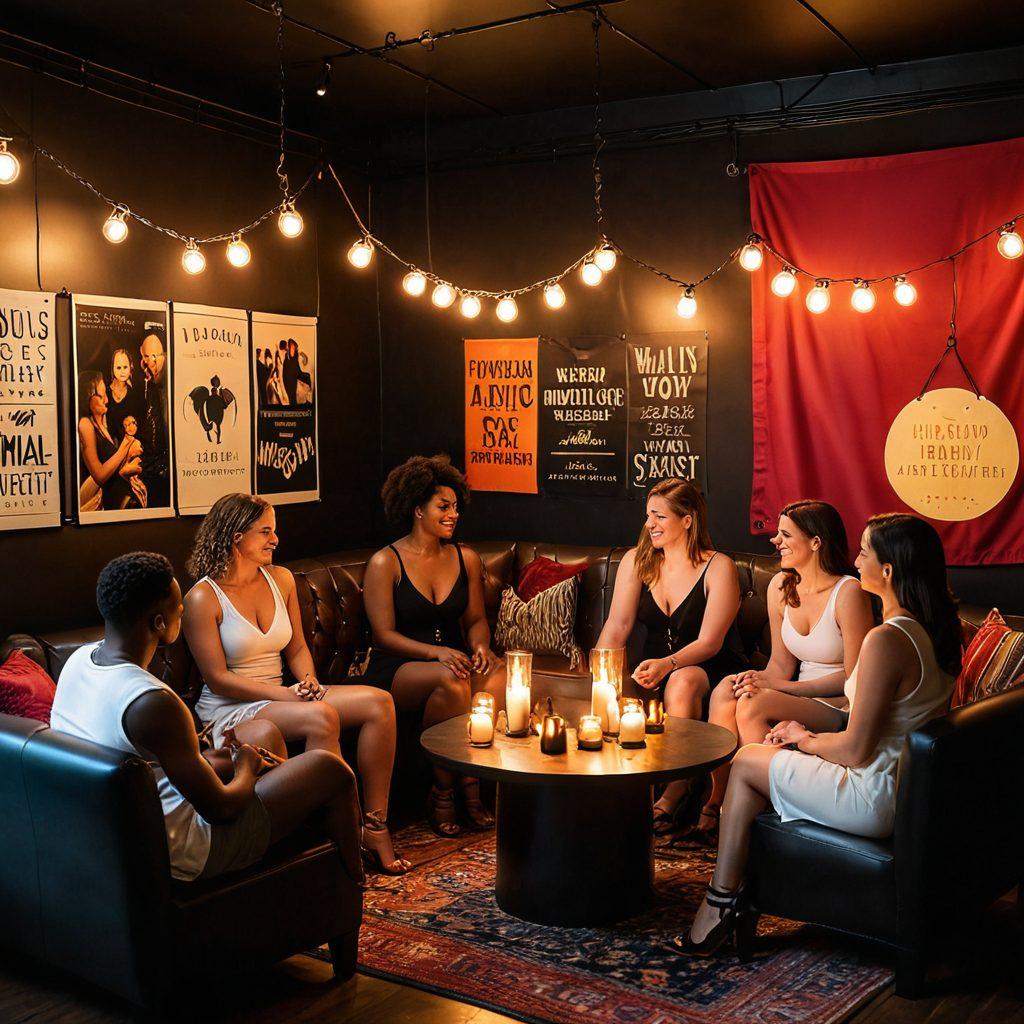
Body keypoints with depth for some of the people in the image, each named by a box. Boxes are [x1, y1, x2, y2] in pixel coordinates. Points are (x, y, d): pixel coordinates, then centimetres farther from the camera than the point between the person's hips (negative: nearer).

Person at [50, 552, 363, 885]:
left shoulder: (79, 659, -5)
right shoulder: (153, 704, -33)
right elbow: (219, 809, -22)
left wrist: (212, 759, 8)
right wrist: (245, 771, -1)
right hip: (183, 856, -9)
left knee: (266, 732, 24)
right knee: (331, 769, 5)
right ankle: (353, 879, 32)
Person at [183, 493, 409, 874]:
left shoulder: (280, 579, 9)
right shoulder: (202, 598, -10)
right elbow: (218, 679, -13)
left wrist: (309, 681, -7)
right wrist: (284, 695, -18)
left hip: (279, 696, 7)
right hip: (230, 711, -7)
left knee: (379, 703, -16)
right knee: (321, 716, -35)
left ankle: (375, 827, -14)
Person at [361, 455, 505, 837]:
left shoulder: (466, 559, 11)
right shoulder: (385, 563, -5)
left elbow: (476, 619, 13)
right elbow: (384, 634, -10)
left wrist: (480, 645, -12)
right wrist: (435, 652, -25)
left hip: (452, 657, 4)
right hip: (397, 669, -4)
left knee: (496, 673, -31)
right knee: (452, 680, -37)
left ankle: (471, 786, -19)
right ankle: (443, 795, -19)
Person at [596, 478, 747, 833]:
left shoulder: (719, 568, -10)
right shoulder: (636, 561, 4)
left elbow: (709, 642, -17)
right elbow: (617, 625, -3)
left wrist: (668, 664, -35)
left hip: (712, 671, -4)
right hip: (657, 671, 4)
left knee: (683, 681, -38)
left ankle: (670, 796, -32)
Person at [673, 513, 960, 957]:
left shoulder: (885, 641, -26)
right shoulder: (934, 628, 3)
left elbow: (857, 750, -23)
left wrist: (805, 739, -3)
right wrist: (807, 736, 8)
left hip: (877, 798, -9)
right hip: (914, 791, 9)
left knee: (745, 762, 6)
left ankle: (719, 903, 15)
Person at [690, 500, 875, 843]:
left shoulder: (848, 592, -16)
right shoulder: (781, 586, 5)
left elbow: (854, 677, -15)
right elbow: (781, 663, 9)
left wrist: (780, 687, -19)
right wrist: (761, 680, -15)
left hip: (843, 707, -7)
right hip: (803, 697, 7)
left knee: (753, 706, -29)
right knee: (725, 690, -20)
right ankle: (715, 803, -14)